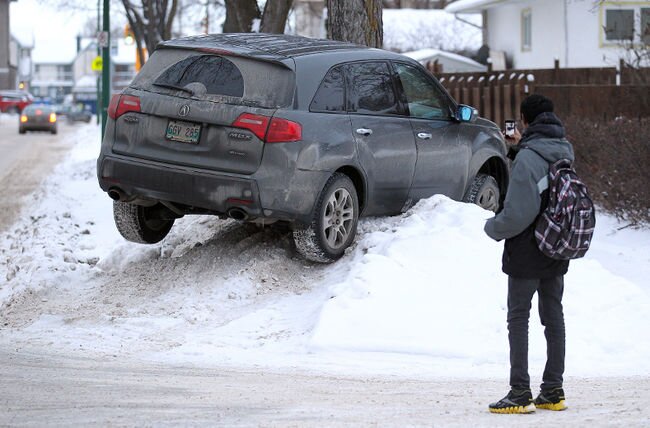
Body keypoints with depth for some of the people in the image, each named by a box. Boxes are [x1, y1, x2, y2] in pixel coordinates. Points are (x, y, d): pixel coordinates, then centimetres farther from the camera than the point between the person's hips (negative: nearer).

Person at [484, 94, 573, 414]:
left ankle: (520, 394, -2)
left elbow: (518, 213, -24)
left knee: (518, 319, 0)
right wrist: (519, 149, 11)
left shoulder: (529, 158, -20)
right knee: (554, 317, 13)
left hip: (527, 253, -7)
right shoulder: (565, 151, 4)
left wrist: (492, 228, -6)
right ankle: (553, 391, 16)